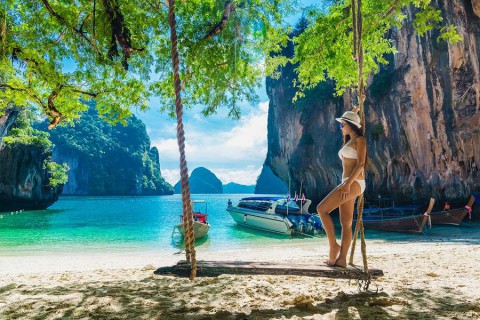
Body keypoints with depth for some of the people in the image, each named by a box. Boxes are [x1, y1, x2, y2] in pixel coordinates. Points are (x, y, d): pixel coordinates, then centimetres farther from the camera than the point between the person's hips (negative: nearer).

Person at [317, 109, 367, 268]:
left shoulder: (360, 140, -4)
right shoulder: (349, 141, 22)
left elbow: (361, 164, -15)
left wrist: (347, 183, -22)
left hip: (354, 183, -9)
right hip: (347, 183, 9)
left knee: (322, 209, -15)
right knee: (346, 223, 5)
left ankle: (333, 246, -8)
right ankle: (341, 259, 5)